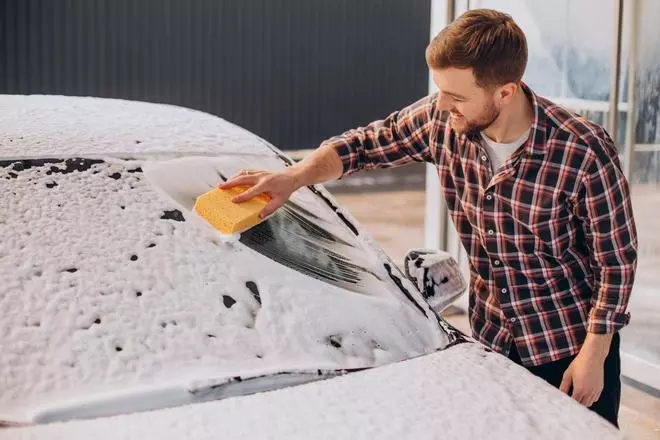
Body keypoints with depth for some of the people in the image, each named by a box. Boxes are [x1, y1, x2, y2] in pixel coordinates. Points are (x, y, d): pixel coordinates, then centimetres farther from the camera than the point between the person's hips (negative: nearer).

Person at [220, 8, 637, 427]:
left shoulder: (585, 152, -24)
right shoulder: (440, 121, -14)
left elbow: (617, 259, -13)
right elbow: (367, 143, 2)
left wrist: (594, 353, -10)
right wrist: (293, 177, -12)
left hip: (569, 345, -3)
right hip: (491, 338, 4)